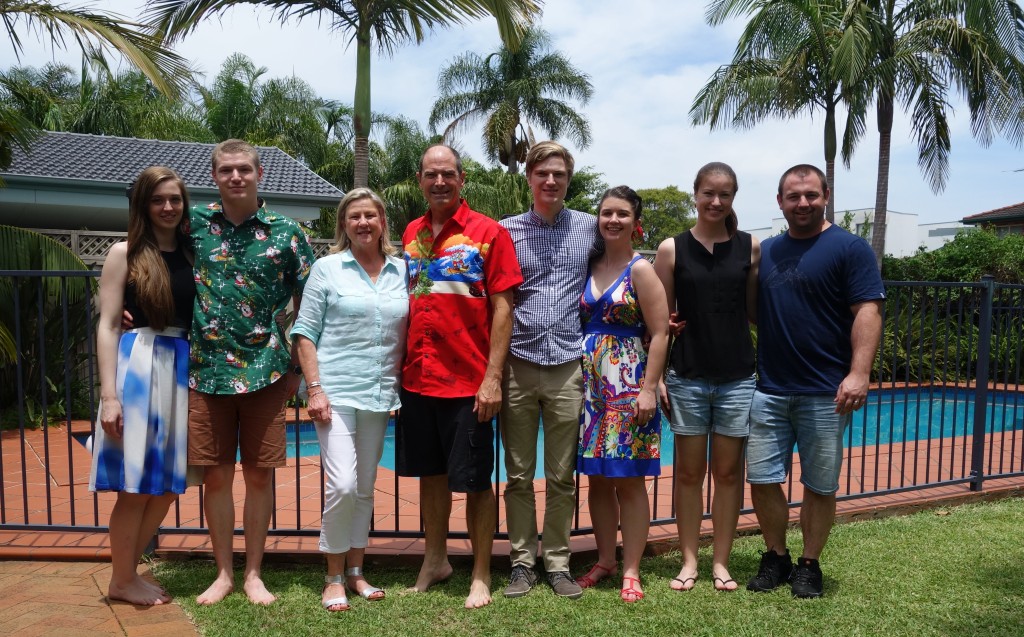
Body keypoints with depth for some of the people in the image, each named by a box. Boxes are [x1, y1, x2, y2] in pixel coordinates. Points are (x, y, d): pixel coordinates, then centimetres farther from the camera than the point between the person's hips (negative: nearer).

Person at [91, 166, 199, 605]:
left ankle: (128, 570, 28)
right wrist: (109, 394, -13)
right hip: (139, 367, -5)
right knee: (137, 485, 2)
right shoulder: (125, 254, -3)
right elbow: (107, 326, -6)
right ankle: (121, 581, 20)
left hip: (185, 369, 5)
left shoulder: (193, 253, 9)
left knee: (169, 483, 11)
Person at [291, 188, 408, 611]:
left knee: (365, 488, 12)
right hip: (336, 393, -3)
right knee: (342, 485, -11)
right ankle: (334, 577, 9)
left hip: (380, 396, 4)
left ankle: (355, 571, 27)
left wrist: (402, 390, 5)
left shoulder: (402, 270, 8)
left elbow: (408, 334, 11)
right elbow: (305, 333, -1)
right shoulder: (327, 268, 1)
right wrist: (314, 389, -9)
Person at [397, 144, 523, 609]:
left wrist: (493, 378, -14)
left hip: (469, 381, -5)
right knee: (430, 472, 16)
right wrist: (400, 365, 10)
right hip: (417, 378, 5)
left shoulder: (488, 233, -6)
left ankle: (481, 574, 21)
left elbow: (502, 309, -8)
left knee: (474, 480, 5)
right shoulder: (411, 234, 9)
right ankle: (435, 559, 34)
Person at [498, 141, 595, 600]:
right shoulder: (505, 231, 5)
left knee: (562, 476, 9)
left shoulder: (591, 228, 6)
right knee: (518, 475, 8)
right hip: (518, 366, 0)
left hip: (568, 367, 0)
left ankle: (558, 563, 22)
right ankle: (522, 562, 21)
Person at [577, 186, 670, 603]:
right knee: (597, 478, 10)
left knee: (628, 480, 1)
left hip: (628, 385, -5)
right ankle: (605, 561, 23)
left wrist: (648, 389, -15)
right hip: (590, 384, 5)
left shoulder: (641, 270, -5)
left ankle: (631, 571, 11)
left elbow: (660, 333, -9)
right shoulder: (589, 267, 10)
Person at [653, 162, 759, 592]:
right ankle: (689, 561, 21)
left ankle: (721, 562, 23)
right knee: (689, 472, 8)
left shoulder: (750, 248, 3)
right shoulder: (672, 249, 0)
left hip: (738, 378, 1)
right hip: (687, 377, -1)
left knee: (728, 472, 9)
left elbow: (756, 312, 7)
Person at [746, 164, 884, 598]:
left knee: (820, 485, 7)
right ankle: (776, 557, 25)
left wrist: (859, 372, -21)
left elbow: (867, 312, -10)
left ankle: (808, 565, 25)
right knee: (762, 479, 6)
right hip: (769, 390, 5)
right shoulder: (765, 251, 12)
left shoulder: (849, 248, -4)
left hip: (825, 393, -4)